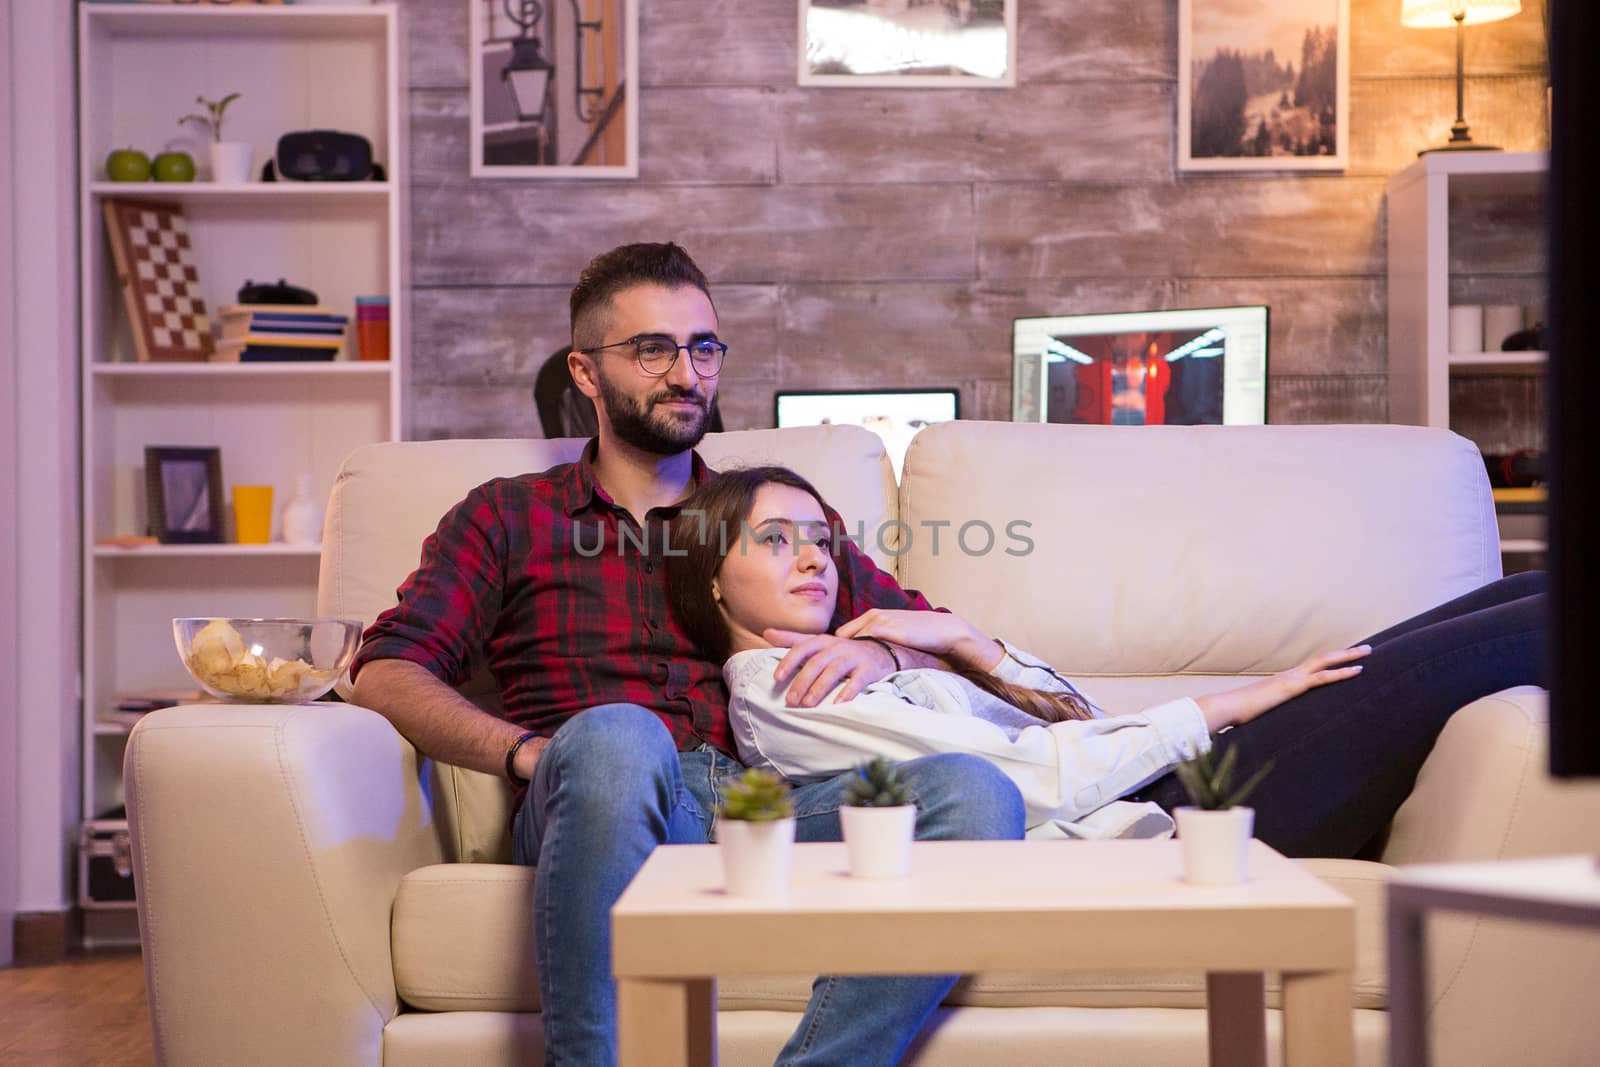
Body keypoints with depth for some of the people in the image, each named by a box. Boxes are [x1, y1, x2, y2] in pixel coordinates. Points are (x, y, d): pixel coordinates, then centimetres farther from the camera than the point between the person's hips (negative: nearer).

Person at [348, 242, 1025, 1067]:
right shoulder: (508, 518, 23)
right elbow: (385, 672, 9)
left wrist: (881, 652, 3)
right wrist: (528, 753, -10)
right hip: (597, 809, -2)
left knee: (975, 792, -29)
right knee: (614, 735, -40)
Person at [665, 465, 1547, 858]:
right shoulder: (777, 699, -5)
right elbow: (1030, 779, -14)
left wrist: (961, 642, 2)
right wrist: (1221, 708, -10)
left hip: (1172, 790, 9)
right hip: (1154, 824, -9)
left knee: (1528, 595, 2)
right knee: (1536, 630, -11)